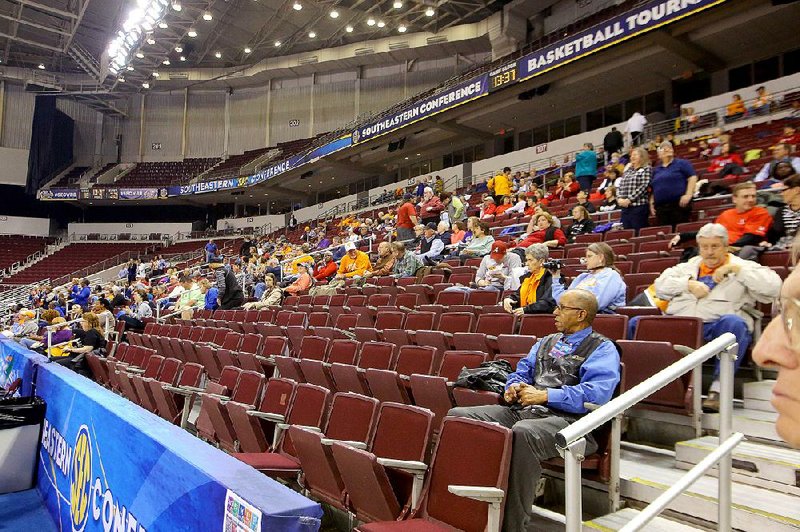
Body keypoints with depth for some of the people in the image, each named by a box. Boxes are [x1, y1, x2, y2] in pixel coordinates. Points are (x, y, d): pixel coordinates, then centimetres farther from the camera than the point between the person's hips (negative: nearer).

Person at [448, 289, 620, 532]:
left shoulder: (602, 348, 4)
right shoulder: (546, 342, 27)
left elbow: (597, 393, -12)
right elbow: (522, 372, 29)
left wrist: (546, 395, -15)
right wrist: (514, 387, 4)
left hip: (567, 418, -7)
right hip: (521, 410, 7)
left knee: (523, 432, -41)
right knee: (457, 415, -12)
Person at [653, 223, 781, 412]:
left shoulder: (742, 266, 20)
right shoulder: (688, 266, 30)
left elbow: (773, 288, 3)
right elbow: (660, 285, 18)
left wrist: (735, 269, 0)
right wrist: (688, 284, 3)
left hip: (717, 325, -2)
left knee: (733, 322, -39)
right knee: (637, 322, -23)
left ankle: (718, 388, -35)